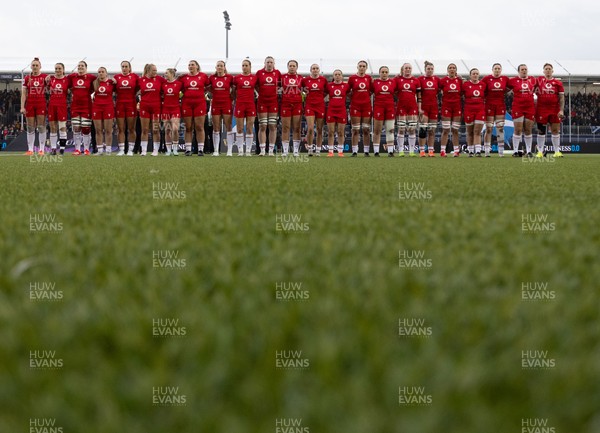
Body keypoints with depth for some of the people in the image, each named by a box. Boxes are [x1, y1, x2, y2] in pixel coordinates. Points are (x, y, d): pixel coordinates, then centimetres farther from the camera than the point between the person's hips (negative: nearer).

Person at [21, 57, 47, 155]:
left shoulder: (45, 77, 2)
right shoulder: (27, 78, 7)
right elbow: (24, 94, 6)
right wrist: (22, 107, -1)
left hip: (41, 104, -2)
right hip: (30, 104, 2)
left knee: (41, 127, -1)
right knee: (30, 128, 4)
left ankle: (41, 149, 3)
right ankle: (30, 149, 7)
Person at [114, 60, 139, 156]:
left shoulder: (134, 76, 3)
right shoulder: (116, 77, 7)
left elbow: (139, 87, 9)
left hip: (131, 104, -1)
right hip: (120, 104, 1)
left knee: (131, 129, 1)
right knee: (121, 129, 2)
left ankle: (130, 150, 6)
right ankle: (121, 150, 4)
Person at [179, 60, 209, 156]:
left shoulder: (203, 76, 5)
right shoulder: (183, 77, 6)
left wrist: (203, 93, 7)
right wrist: (186, 93, 3)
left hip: (200, 103, -1)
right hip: (187, 103, 1)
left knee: (199, 127, -1)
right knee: (188, 128, 2)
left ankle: (201, 149, 1)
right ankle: (188, 149, 5)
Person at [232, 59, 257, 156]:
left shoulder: (254, 77, 5)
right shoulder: (237, 78, 3)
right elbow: (233, 91, 12)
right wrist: (234, 100, 7)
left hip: (251, 104, 1)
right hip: (240, 104, -1)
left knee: (250, 129, 0)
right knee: (239, 129, 1)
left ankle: (248, 150, 4)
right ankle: (240, 149, 7)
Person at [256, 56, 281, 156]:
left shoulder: (277, 73, 5)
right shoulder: (259, 72, 2)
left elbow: (281, 84, 15)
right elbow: (255, 85, 9)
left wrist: (277, 90, 3)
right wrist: (261, 92, 2)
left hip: (273, 102, 1)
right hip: (262, 102, -1)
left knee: (273, 126, 1)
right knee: (262, 126, -2)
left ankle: (271, 150, 5)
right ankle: (262, 150, 1)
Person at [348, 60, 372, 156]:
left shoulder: (368, 77, 6)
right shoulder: (352, 78, -1)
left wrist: (366, 96, 4)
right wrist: (352, 98, 0)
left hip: (367, 106, 2)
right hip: (355, 106, -2)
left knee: (366, 129, 3)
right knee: (355, 130, -2)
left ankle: (366, 151, 7)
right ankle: (354, 151, 1)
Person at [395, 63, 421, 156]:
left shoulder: (416, 80, 6)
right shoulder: (397, 79, 5)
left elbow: (419, 95, 7)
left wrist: (419, 108, 3)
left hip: (413, 107, 1)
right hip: (401, 107, -1)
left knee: (412, 129, 0)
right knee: (401, 129, -1)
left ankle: (411, 151, 4)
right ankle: (400, 151, 3)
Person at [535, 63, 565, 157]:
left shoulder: (558, 83, 4)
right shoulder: (539, 80, 6)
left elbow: (561, 97, 2)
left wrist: (561, 110, -6)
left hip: (554, 109, 0)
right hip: (541, 109, 0)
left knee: (555, 130, 1)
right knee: (541, 130, 4)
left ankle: (557, 151, 6)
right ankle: (540, 151, 11)